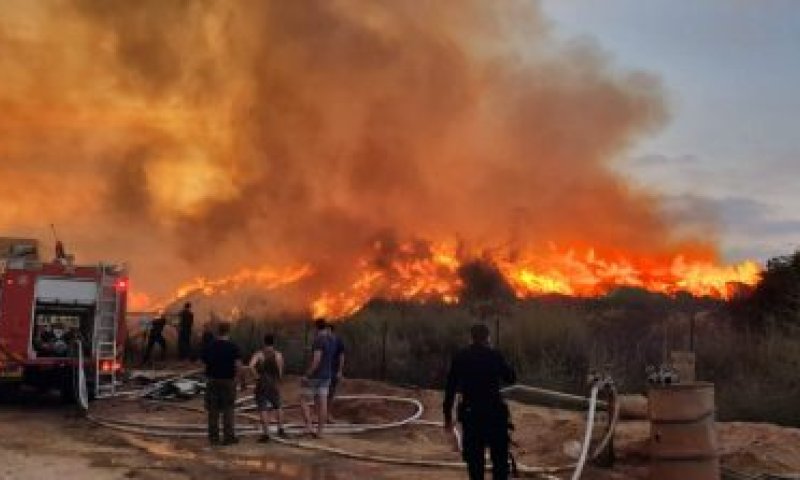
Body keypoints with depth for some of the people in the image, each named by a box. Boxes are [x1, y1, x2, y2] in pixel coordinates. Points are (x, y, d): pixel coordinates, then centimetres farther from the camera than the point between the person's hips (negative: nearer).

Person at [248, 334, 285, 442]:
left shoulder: (259, 354, -5)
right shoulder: (278, 355, -1)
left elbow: (251, 365, -22)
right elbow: (280, 372, -2)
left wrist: (257, 375, -10)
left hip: (262, 384, -2)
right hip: (274, 384, 2)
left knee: (263, 409, -1)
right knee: (278, 406, 20)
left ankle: (266, 434, -4)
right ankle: (280, 429, 19)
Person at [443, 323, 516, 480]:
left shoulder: (460, 357, 1)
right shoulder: (495, 355, -4)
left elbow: (450, 388, 1)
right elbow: (511, 378, 7)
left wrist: (448, 416, 6)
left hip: (471, 415, 1)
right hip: (495, 413, -1)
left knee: (474, 458, 9)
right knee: (499, 457, 9)